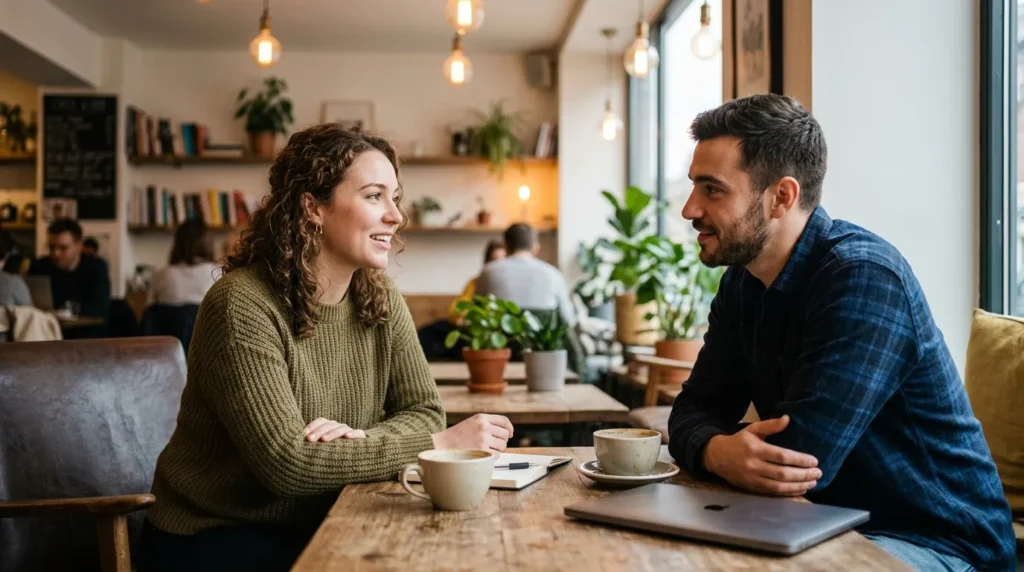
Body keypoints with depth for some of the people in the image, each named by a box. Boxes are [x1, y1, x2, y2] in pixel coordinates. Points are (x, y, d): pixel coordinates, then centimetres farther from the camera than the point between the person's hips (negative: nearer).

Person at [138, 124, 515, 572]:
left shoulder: (381, 301, -1)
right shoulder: (243, 305, -21)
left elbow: (424, 412, -3)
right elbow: (286, 462, -27)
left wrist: (359, 439, -24)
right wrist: (440, 444, -26)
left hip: (317, 528, 6)